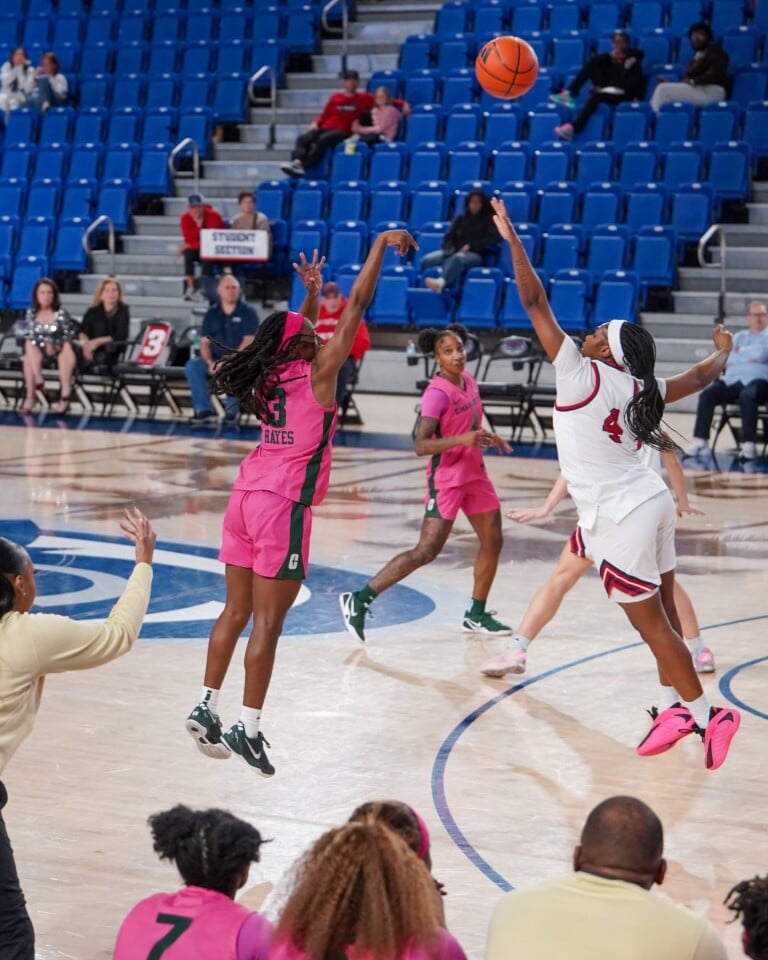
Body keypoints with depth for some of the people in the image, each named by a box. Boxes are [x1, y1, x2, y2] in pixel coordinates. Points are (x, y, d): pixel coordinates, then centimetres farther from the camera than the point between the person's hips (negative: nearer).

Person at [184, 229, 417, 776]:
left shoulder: (271, 373, 8)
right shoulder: (317, 374, -9)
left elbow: (296, 332, 33)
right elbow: (356, 306, -8)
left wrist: (312, 293, 30)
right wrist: (381, 245, -1)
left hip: (248, 497, 7)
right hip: (284, 505, -7)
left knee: (236, 612, 14)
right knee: (268, 622, -4)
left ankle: (207, 708, 17)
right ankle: (247, 728, -3)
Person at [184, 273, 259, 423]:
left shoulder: (247, 311, -2)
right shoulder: (211, 313, 9)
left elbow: (249, 341, -11)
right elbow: (204, 342, 5)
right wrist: (210, 362, -15)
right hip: (215, 361, 4)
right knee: (192, 365, -21)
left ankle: (231, 410, -22)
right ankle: (203, 409, -20)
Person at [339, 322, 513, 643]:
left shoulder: (468, 379, 3)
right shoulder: (437, 393, -21)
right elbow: (420, 445, -29)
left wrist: (487, 438, 11)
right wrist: (461, 440, -38)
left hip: (474, 472, 8)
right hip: (446, 477, -8)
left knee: (493, 541, 11)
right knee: (427, 550, -14)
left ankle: (476, 615, 25)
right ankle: (359, 600, -11)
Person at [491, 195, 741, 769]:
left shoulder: (582, 375, -14)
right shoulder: (641, 389, 3)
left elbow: (535, 303, -14)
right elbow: (700, 378, 21)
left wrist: (512, 239, -9)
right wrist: (723, 351, 42)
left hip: (621, 516, -8)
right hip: (650, 501, 8)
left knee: (650, 621, 0)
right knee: (662, 613, 15)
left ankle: (705, 712, 4)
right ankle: (675, 705, 23)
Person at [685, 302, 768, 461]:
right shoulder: (738, 337, 27)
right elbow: (727, 360, 11)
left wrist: (741, 352, 7)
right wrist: (750, 356, 0)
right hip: (732, 380, 5)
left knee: (747, 396, -39)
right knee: (707, 394, -22)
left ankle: (749, 445, -42)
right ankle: (700, 441, -25)